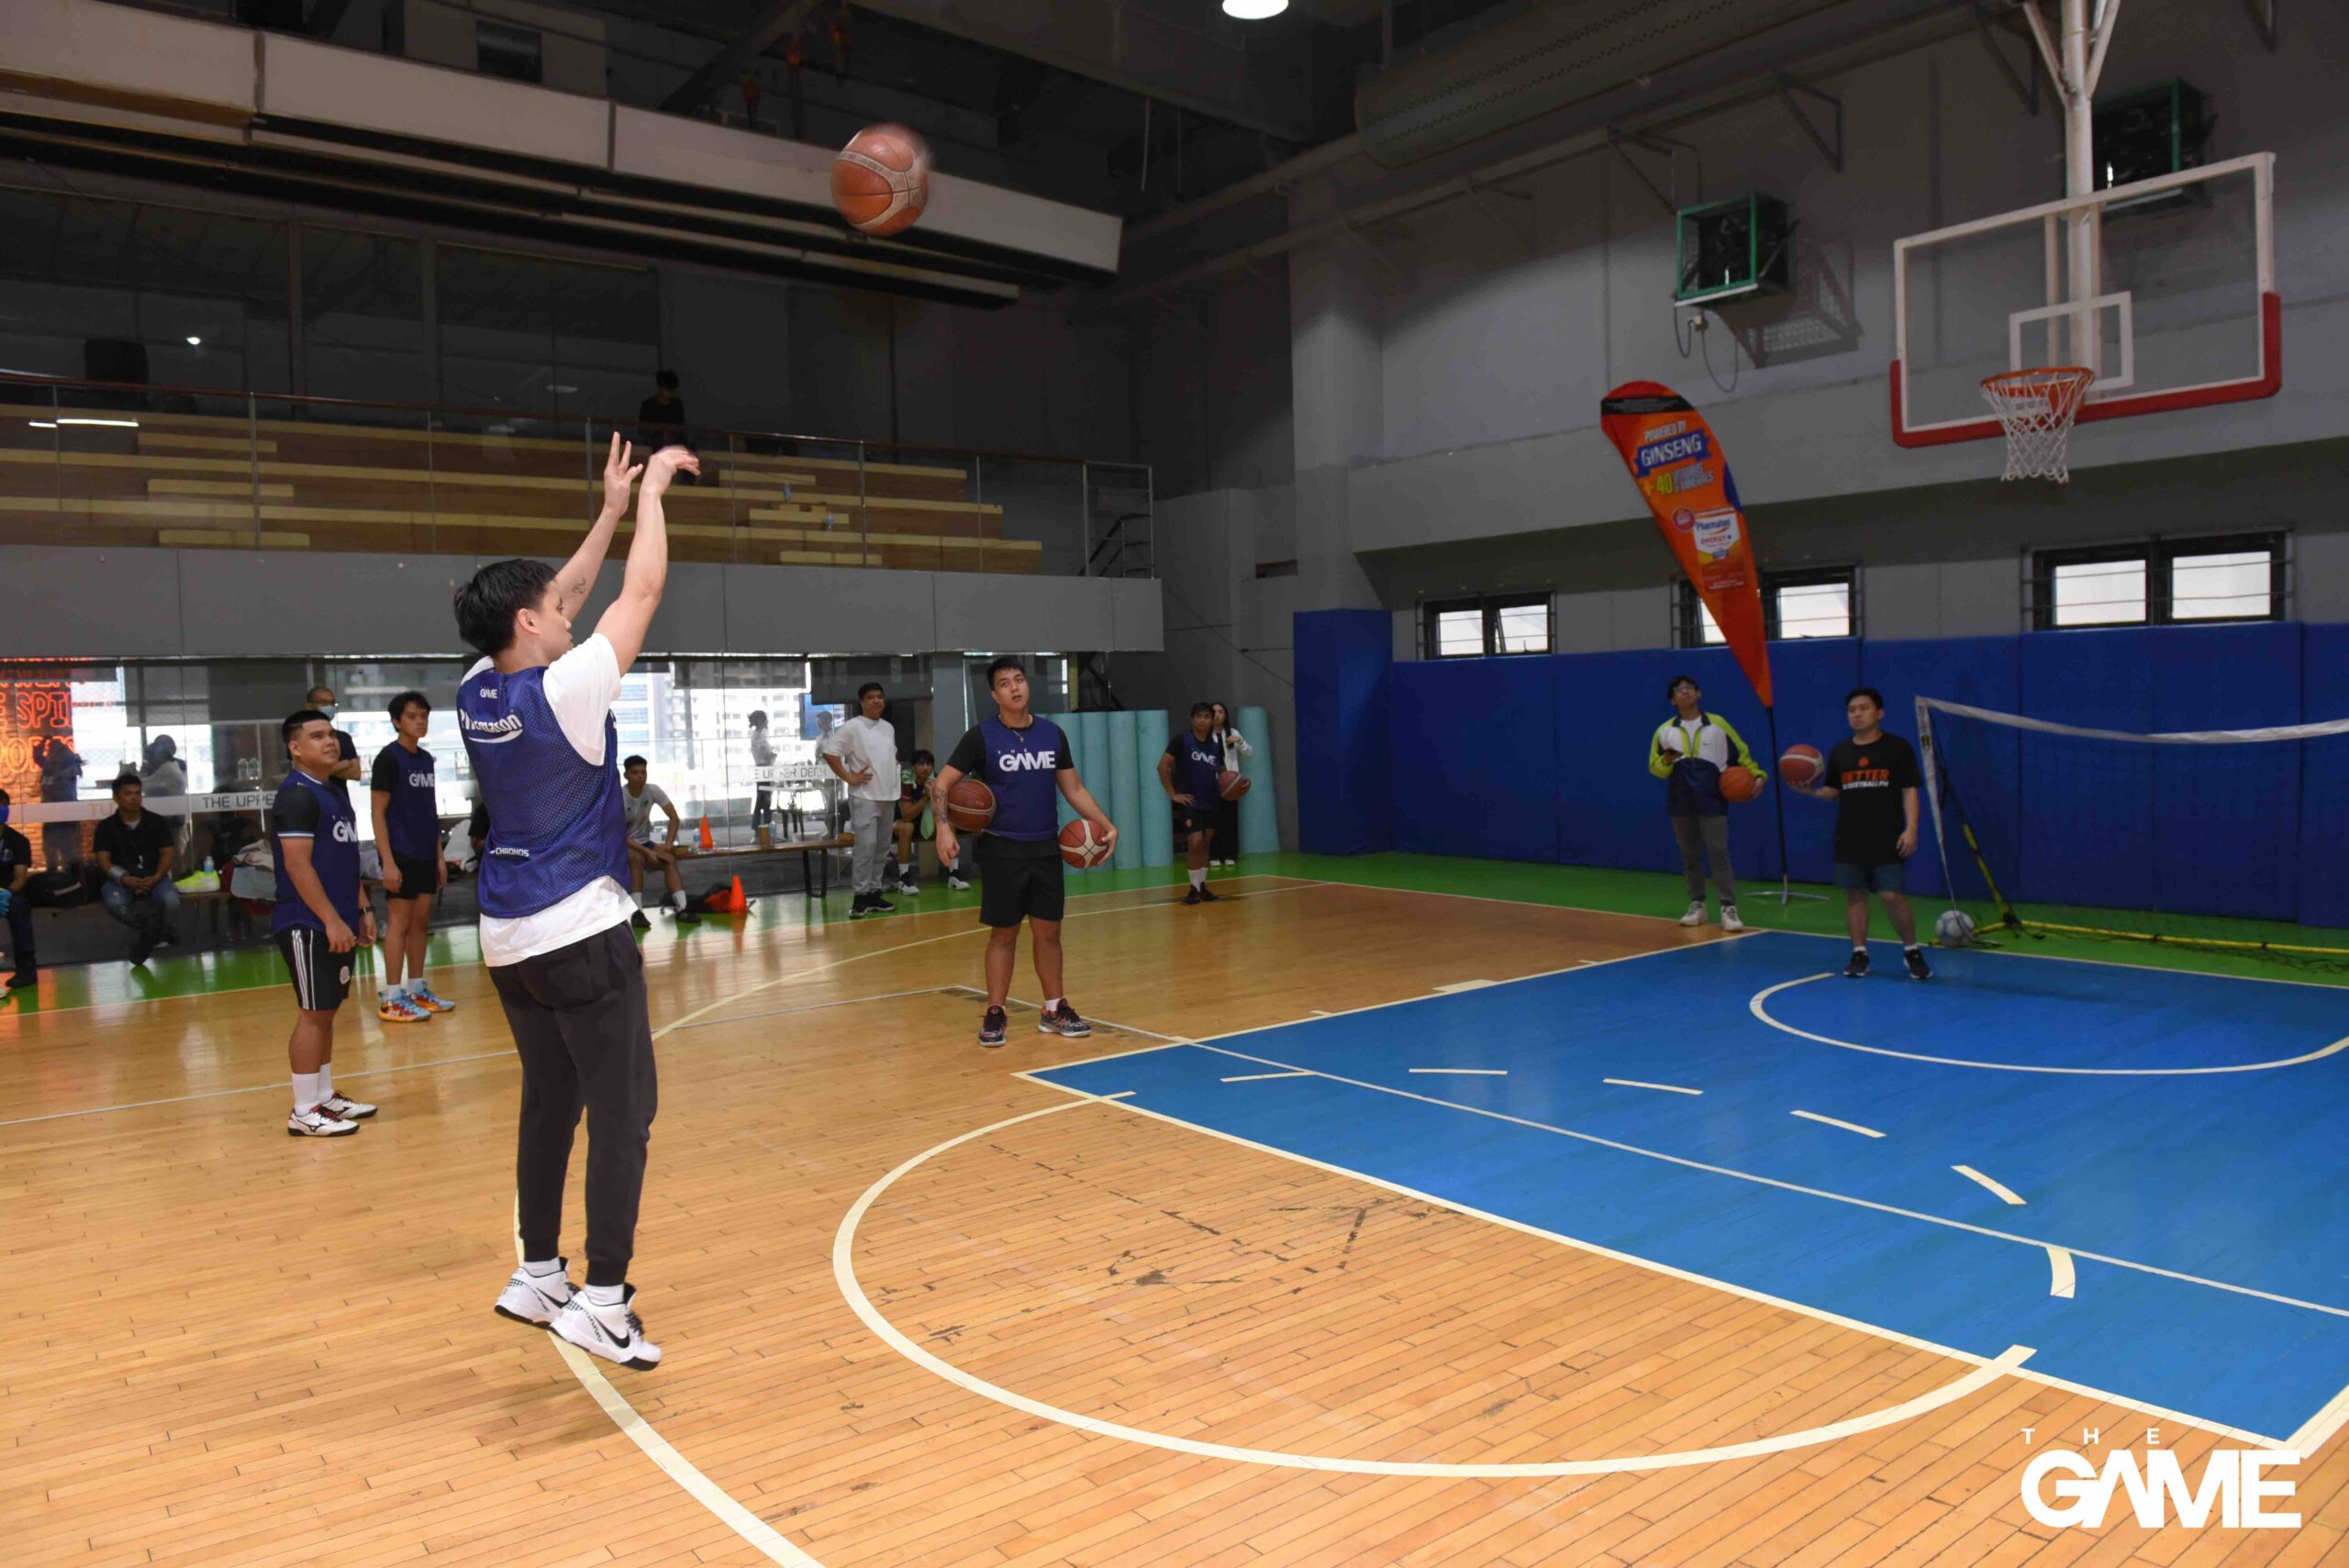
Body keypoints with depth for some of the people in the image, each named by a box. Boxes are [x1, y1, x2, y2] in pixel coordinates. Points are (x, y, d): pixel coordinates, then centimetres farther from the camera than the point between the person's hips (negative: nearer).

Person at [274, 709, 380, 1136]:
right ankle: (304, 1113, 2)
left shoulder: (335, 792, 15)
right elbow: (297, 865, -20)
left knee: (327, 1011, 14)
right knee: (312, 1013, -5)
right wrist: (331, 920, -21)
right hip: (308, 925, -9)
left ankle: (325, 1097, 23)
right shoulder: (297, 795, -14)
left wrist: (361, 910, 18)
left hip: (336, 923, 9)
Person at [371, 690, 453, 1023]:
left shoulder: (426, 758, 13)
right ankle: (391, 999, 0)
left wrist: (439, 856, 15)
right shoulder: (389, 758, -9)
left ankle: (416, 990, 18)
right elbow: (378, 813, -12)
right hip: (401, 855, -7)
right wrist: (387, 861, -18)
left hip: (425, 855, 7)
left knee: (421, 922, 10)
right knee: (400, 923, -5)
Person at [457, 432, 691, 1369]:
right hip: (581, 934, -8)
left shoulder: (476, 693, 4)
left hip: (509, 939, 8)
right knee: (623, 1116, -3)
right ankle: (603, 1299, -3)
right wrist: (651, 493, 3)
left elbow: (553, 604, 18)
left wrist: (613, 510, 20)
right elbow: (642, 594, -9)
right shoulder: (562, 690, -17)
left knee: (549, 1107, 17)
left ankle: (537, 1277, 26)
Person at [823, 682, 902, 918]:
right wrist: (849, 777, -14)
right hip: (864, 797, -7)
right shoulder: (852, 727, -8)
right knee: (866, 846, -12)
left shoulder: (889, 728, 14)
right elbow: (829, 752, -12)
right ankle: (862, 896, -6)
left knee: (882, 848, 9)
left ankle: (875, 893, 17)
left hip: (888, 796, 7)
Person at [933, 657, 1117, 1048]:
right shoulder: (981, 736, -6)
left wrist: (1104, 823, 0)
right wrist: (944, 826, -23)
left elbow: (1074, 788, 12)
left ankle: (1054, 1010, 20)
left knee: (1048, 931, 8)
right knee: (1003, 933, 3)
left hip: (1046, 849, 3)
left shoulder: (1052, 734, 5)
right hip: (1002, 850, -3)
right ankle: (995, 1014, 13)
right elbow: (941, 784, -6)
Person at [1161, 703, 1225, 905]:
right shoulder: (1182, 740, -10)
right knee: (1194, 843, -14)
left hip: (1210, 802, 5)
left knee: (1205, 844, 12)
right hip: (1190, 802, -5)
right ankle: (1195, 888, -2)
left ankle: (1202, 886, 23)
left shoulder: (1216, 744, 4)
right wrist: (1173, 794, -14)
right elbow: (1162, 766, -12)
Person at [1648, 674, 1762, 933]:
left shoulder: (1718, 724, 3)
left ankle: (1728, 908, -5)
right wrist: (1667, 761, -14)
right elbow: (1654, 766, 8)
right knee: (1689, 854, 9)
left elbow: (1741, 753, 9)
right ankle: (1696, 905, 19)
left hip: (1711, 799, -2)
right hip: (1680, 802, 2)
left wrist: (1757, 775, -3)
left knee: (1718, 852, -7)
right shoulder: (1664, 730, 6)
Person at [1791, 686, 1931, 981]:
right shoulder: (1839, 752, 8)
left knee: (1893, 897, -6)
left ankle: (1912, 951, 14)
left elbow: (1909, 791, -4)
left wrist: (1910, 829, -13)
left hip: (1887, 841, -4)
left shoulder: (1898, 748, -3)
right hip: (1849, 841, 4)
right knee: (1855, 895, 7)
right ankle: (1859, 954, 16)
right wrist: (1811, 791, -5)